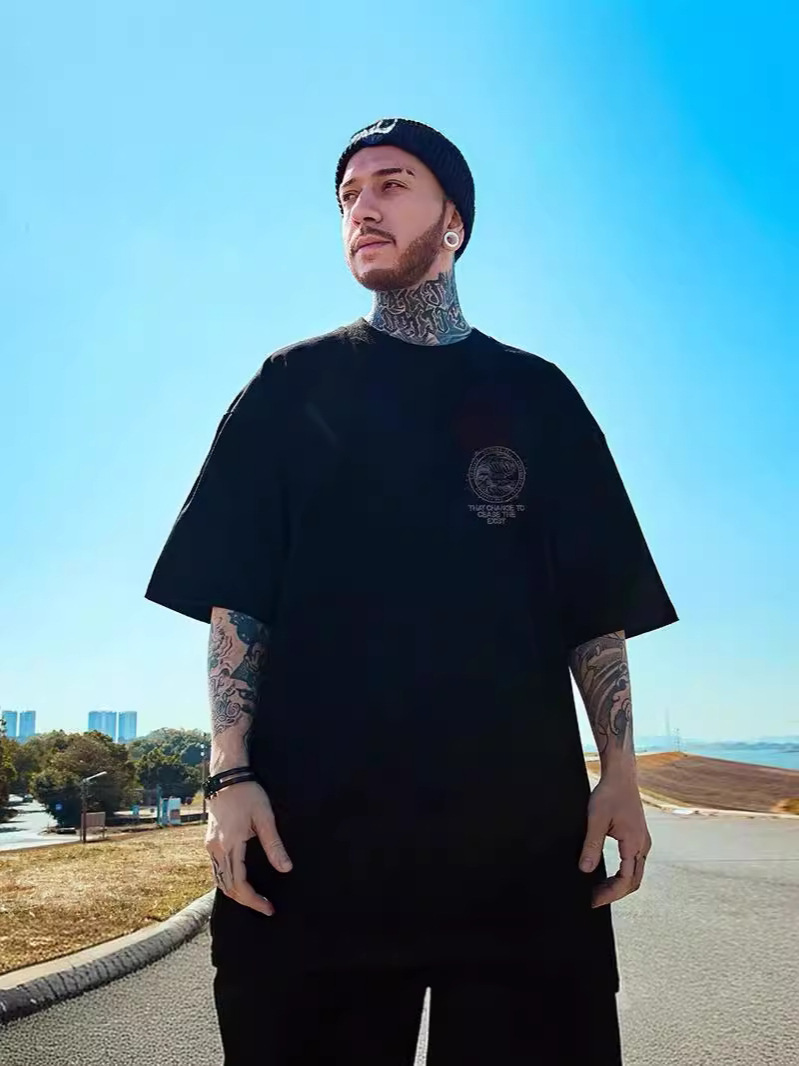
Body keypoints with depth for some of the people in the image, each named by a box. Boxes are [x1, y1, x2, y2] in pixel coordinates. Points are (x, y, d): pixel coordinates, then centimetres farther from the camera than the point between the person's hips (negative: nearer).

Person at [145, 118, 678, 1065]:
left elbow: (600, 608, 10)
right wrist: (231, 773, -7)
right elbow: (234, 598, 4)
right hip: (317, 819, 0)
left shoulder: (536, 395, 13)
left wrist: (621, 773, 0)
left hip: (521, 818, 1)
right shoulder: (294, 386, 11)